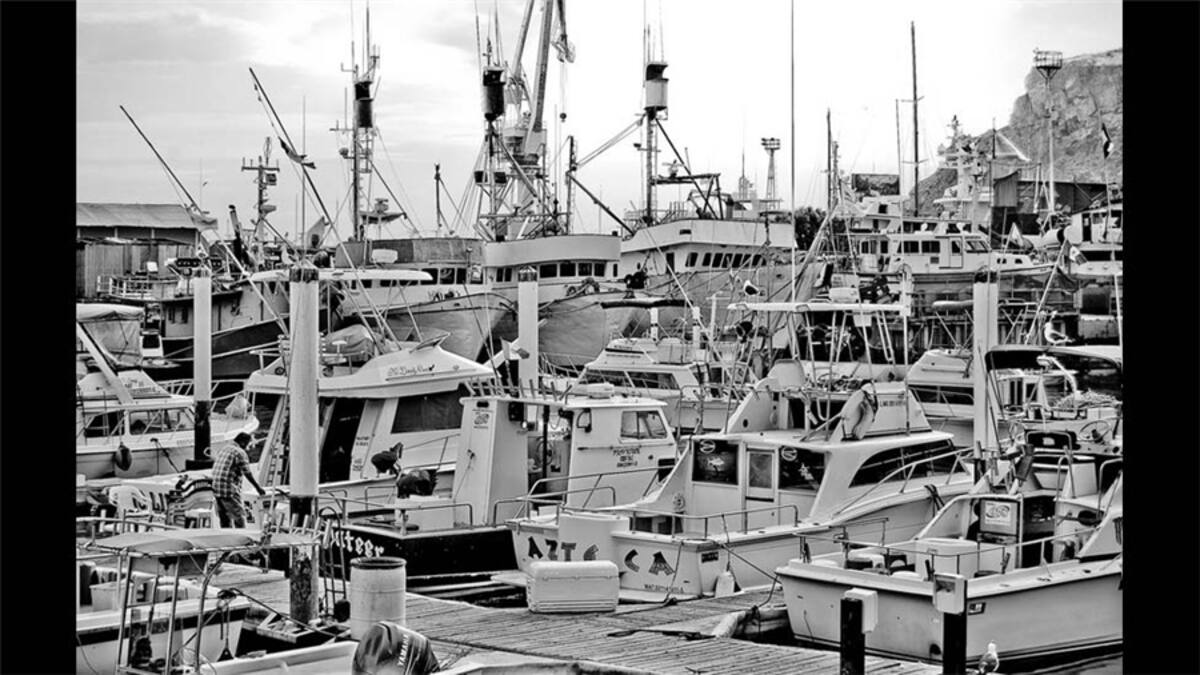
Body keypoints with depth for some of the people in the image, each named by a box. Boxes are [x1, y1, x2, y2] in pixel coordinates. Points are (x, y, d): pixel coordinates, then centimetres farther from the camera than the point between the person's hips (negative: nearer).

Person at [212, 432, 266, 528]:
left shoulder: (224, 449, 15)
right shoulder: (240, 453, -11)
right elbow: (248, 474, -10)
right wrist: (259, 488, 0)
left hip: (216, 489, 8)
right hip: (229, 491, -8)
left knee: (224, 519, 13)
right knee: (239, 517, 0)